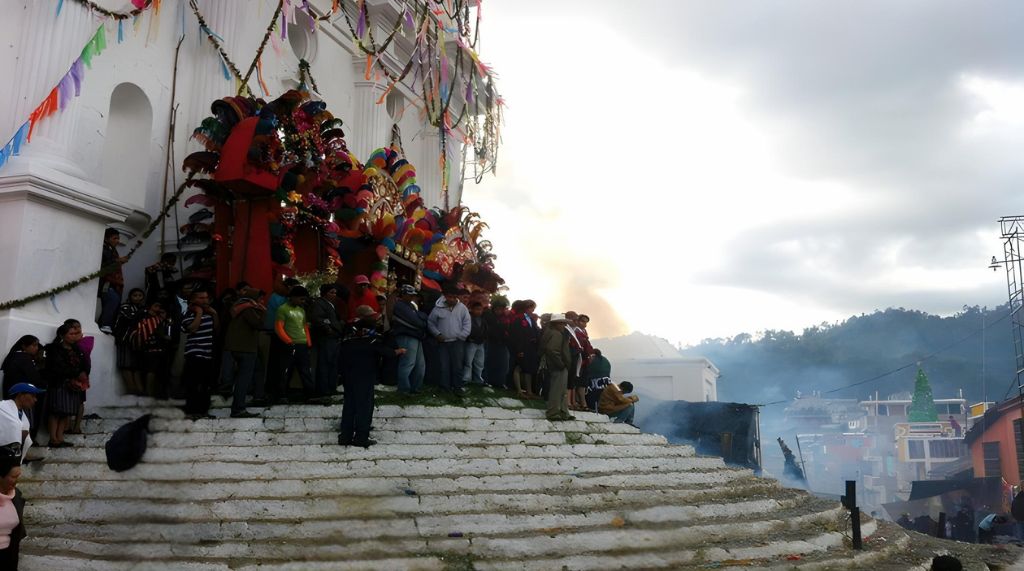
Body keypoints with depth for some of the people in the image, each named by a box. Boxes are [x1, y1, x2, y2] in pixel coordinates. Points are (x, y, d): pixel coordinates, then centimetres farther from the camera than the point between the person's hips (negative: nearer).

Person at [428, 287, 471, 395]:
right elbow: (430, 322, 7)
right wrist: (437, 334, -3)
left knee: (457, 366, -3)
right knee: (444, 366, 4)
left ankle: (457, 387, 4)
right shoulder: (438, 308, -1)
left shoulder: (462, 308, 0)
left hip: (457, 342, -1)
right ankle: (445, 388, 11)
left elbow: (467, 324, 0)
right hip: (442, 342, 1)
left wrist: (461, 336, -8)